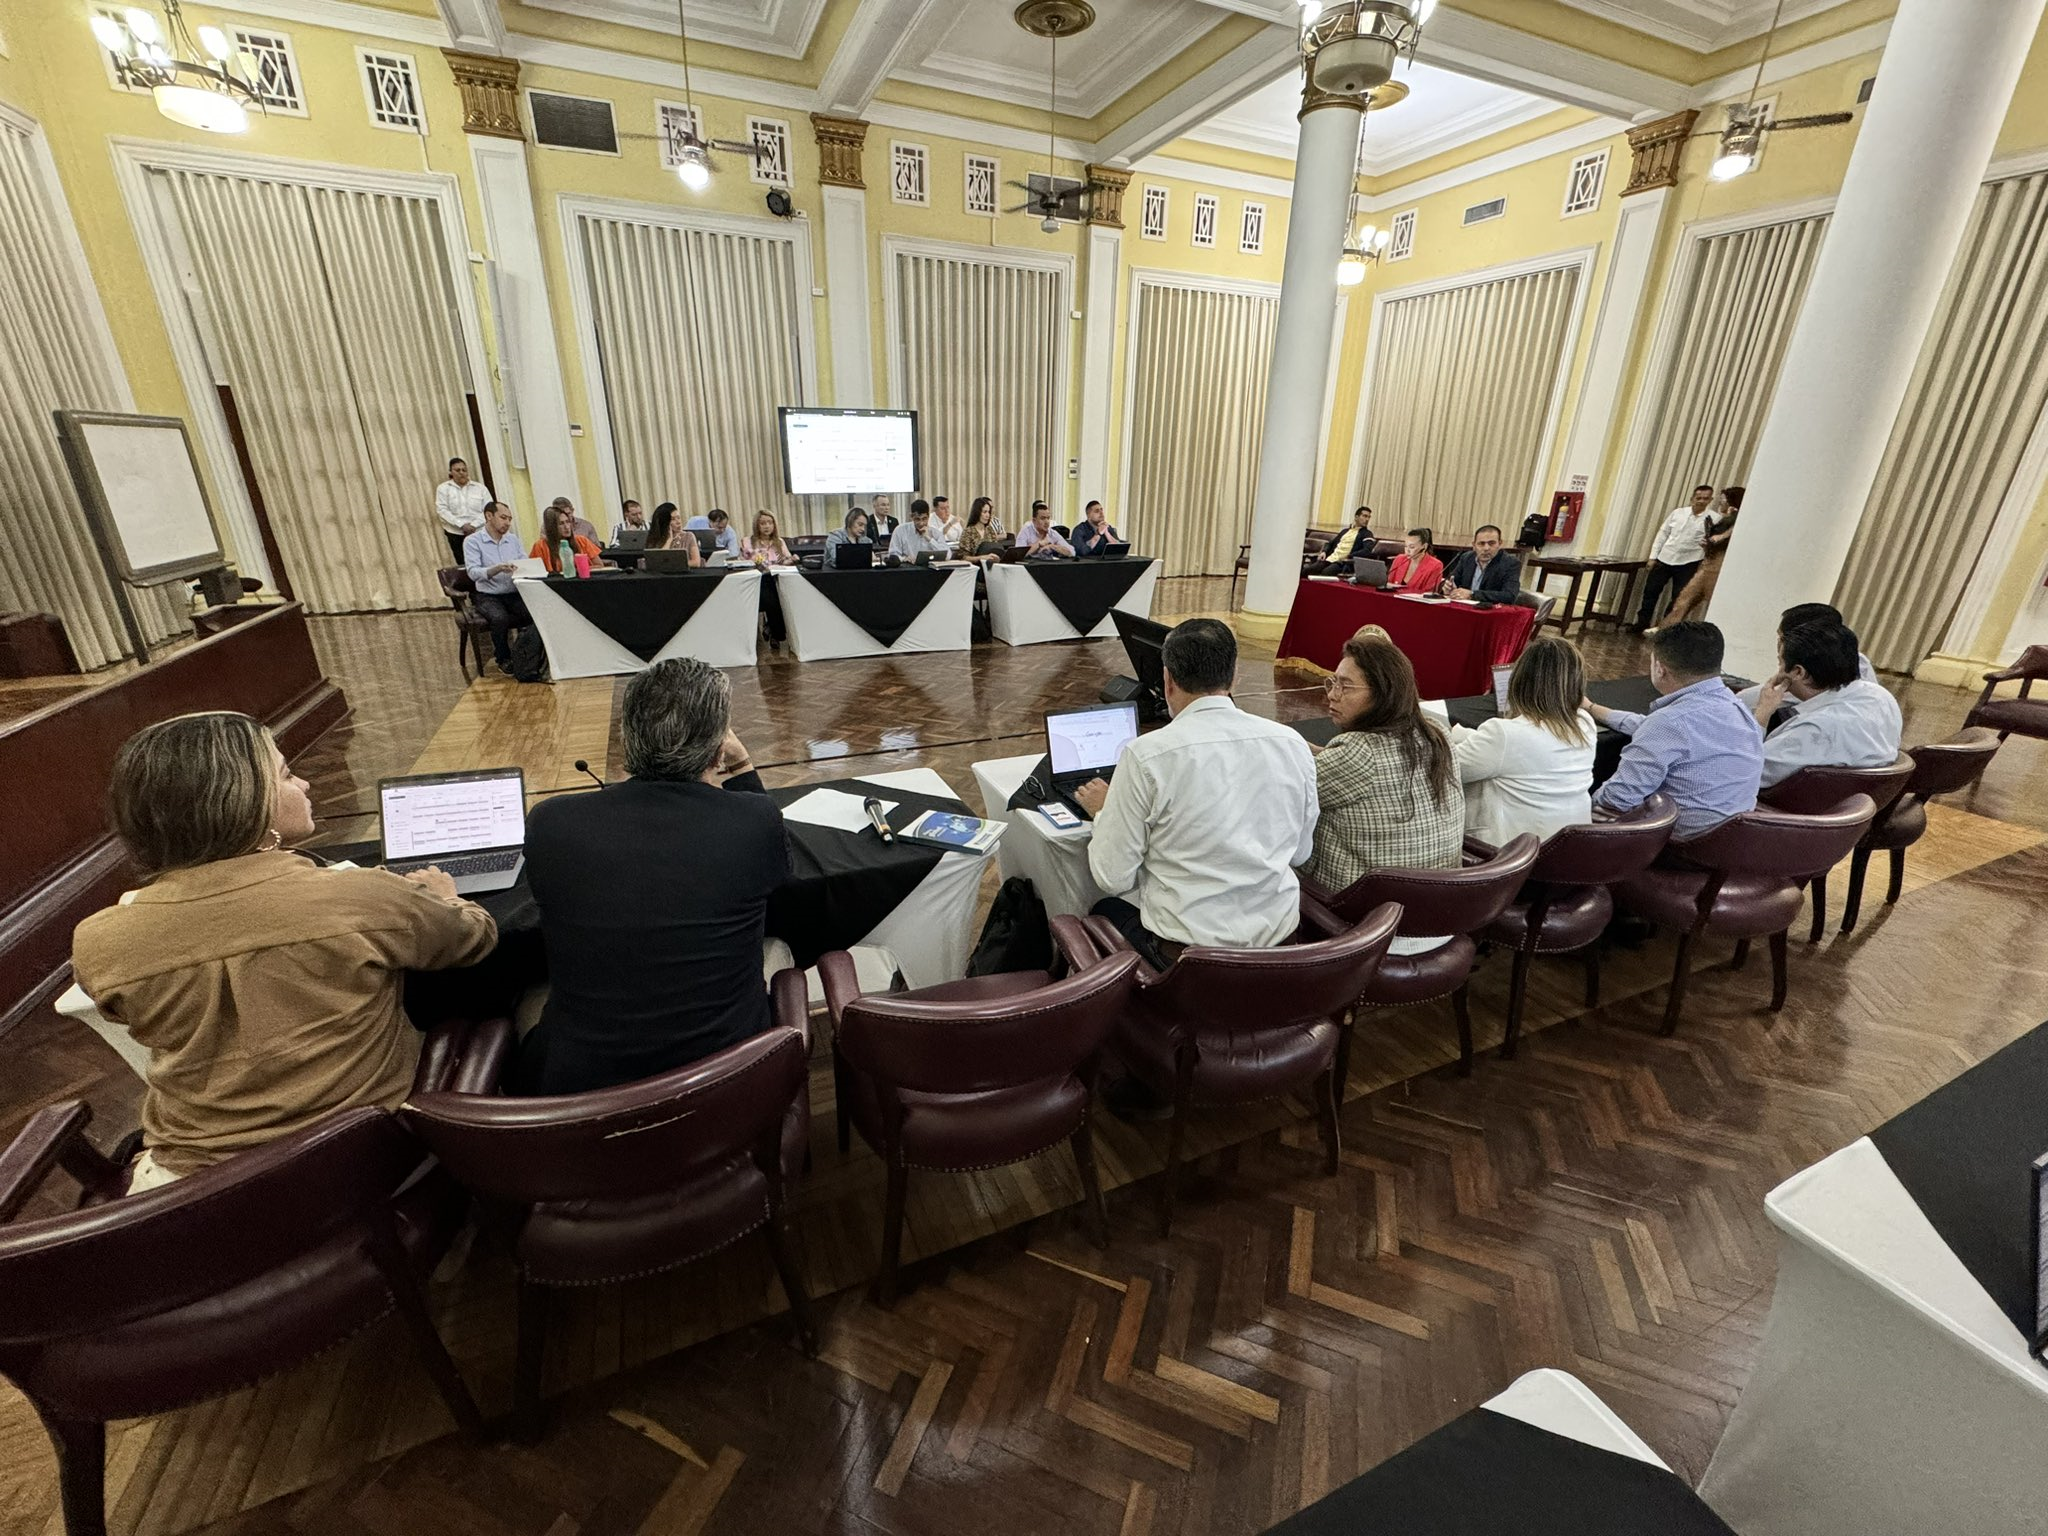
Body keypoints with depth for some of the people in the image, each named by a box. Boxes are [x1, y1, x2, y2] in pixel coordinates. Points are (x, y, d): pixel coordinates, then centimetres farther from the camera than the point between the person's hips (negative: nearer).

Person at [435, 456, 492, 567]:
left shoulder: (480, 488, 8)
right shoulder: (443, 488, 8)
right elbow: (441, 510, -1)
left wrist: (474, 525, -13)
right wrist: (461, 524, -15)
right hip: (456, 535, 1)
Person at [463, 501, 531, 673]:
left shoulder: (513, 539, 13)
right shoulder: (472, 541, -2)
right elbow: (473, 572, -15)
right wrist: (498, 568, -31)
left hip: (514, 594, 3)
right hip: (488, 597, -3)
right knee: (500, 618, -33)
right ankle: (504, 659, -7)